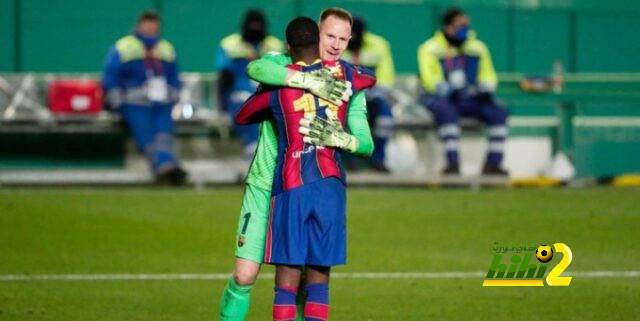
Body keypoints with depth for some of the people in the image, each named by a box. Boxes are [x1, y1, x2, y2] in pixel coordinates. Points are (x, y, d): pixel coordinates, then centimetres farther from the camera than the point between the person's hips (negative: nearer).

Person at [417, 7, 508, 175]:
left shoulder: (478, 48, 12)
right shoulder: (431, 49, -3)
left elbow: (488, 75, 15)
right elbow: (431, 79, -12)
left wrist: (485, 90, -7)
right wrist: (450, 90, -28)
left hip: (469, 98, 4)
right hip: (437, 98, -4)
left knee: (498, 112, -19)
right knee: (447, 111, -39)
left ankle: (493, 163, -19)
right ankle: (453, 162, -40)